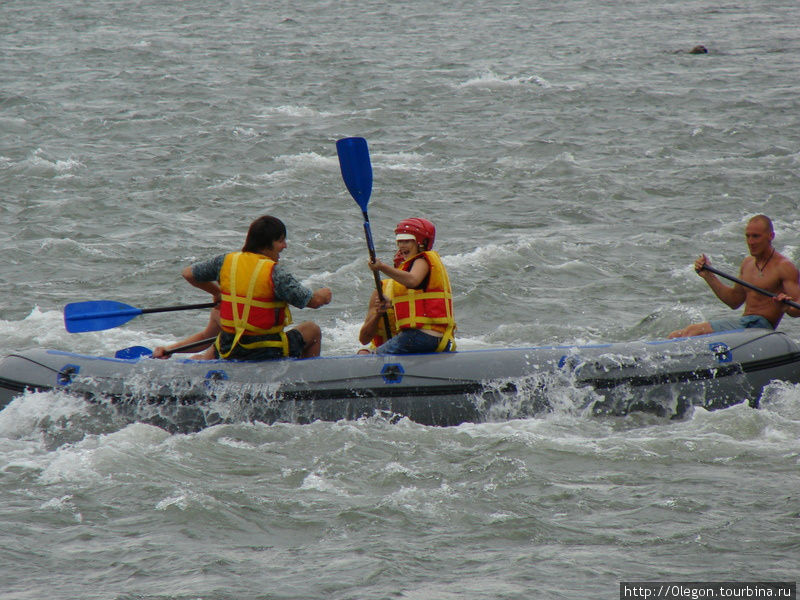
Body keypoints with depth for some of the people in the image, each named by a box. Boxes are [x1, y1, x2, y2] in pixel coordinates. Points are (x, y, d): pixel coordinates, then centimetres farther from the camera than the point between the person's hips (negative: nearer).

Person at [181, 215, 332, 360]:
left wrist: (217, 292, 28)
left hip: (226, 352, 5)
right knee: (312, 329, 20)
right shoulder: (274, 272, -17)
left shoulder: (226, 261, -1)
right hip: (267, 354, -5)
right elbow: (314, 301, -16)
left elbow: (188, 274, 13)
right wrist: (323, 295, 8)